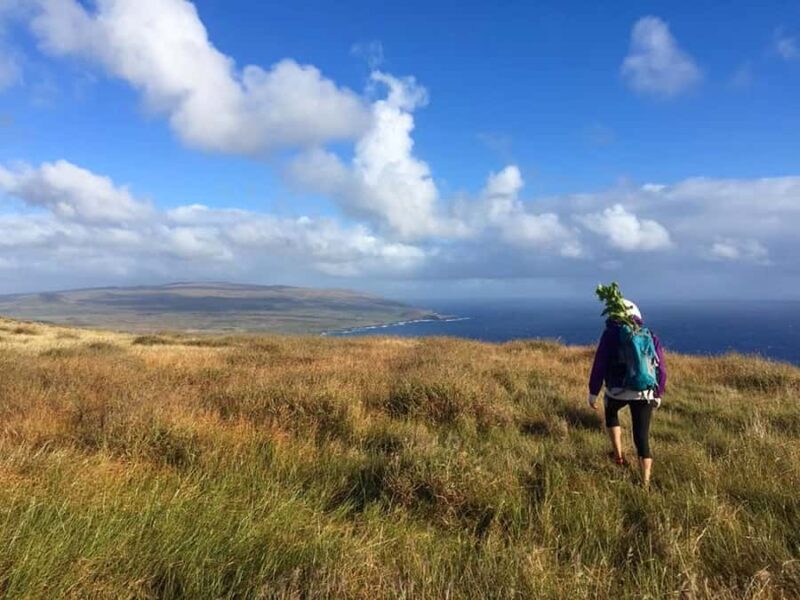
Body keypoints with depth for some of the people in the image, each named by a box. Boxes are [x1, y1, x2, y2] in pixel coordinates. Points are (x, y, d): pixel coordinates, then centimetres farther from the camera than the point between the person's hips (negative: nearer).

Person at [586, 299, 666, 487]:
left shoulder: (611, 334, 1)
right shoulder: (651, 337, 11)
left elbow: (599, 365, -4)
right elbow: (661, 369, 12)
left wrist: (593, 392, 3)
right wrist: (658, 394, 24)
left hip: (617, 391, -2)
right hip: (644, 394, 2)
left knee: (611, 413, 31)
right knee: (642, 437, 8)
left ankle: (618, 455, 28)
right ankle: (646, 482, 9)